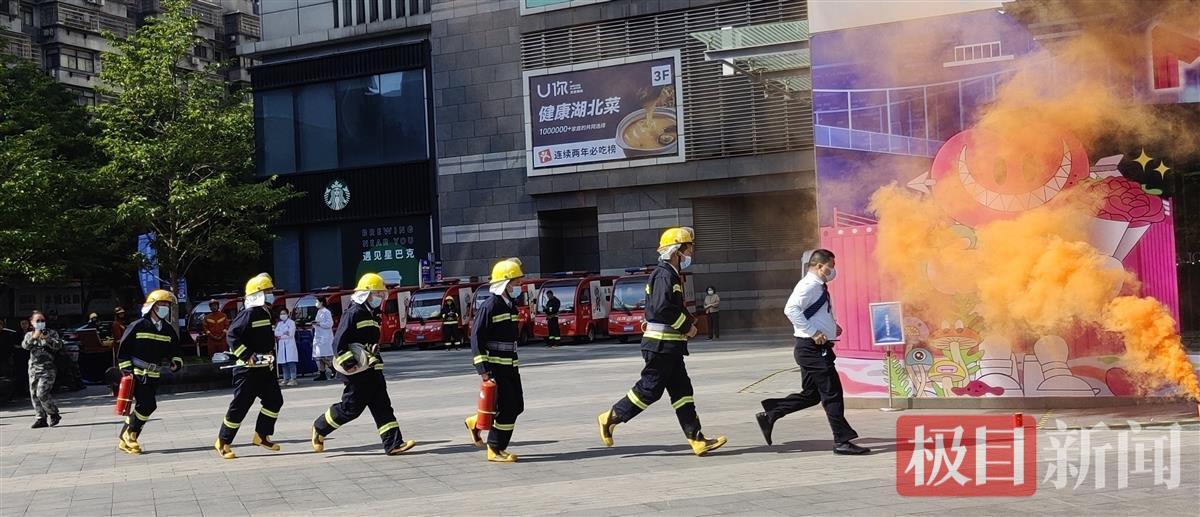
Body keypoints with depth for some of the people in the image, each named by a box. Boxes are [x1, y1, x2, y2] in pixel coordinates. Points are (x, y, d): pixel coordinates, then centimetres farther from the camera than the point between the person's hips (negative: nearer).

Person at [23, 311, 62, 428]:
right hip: (33, 369, 5)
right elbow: (25, 345, -6)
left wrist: (47, 339, -24)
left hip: (47, 369, -5)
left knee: (42, 393, -16)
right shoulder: (29, 335, 13)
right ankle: (41, 418, 12)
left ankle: (54, 414, -1)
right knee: (34, 395, 4)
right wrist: (33, 337, -23)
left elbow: (58, 345, -9)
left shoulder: (51, 333, 4)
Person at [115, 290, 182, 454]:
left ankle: (125, 440, 15)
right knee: (147, 405, -16)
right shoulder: (138, 326, -8)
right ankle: (130, 433, 5)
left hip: (153, 374, 6)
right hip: (136, 372, -6)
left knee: (147, 406, 3)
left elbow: (174, 348, 20)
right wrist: (126, 368, -10)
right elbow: (123, 348, -5)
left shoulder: (168, 329, 8)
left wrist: (176, 360, 1)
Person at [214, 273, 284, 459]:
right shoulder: (248, 314, -15)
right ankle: (223, 442, 8)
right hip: (248, 369, -9)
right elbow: (232, 336, -22)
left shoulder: (266, 314, 13)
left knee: (275, 400, 4)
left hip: (264, 368, 9)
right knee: (240, 405, -4)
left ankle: (261, 436, 16)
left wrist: (270, 358, 22)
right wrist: (247, 356, -25)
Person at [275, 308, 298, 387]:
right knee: (283, 363, 1)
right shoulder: (279, 324, 19)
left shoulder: (291, 322, 4)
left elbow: (291, 334, -8)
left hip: (290, 344, -5)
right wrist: (284, 333, -10)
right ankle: (286, 379, 5)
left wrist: (280, 336, -5)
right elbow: (276, 333, 4)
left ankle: (293, 379, -14)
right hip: (281, 345, 5)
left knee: (291, 362, -12)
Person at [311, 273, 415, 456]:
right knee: (351, 408, -3)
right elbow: (339, 341, -17)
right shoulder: (354, 313, -11)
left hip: (373, 369, 9)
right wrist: (347, 362, -23)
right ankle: (319, 427, 18)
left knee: (382, 406, 1)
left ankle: (393, 444, -3)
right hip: (356, 370, -9)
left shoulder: (372, 316, 18)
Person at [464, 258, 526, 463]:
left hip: (510, 366, 9)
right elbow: (476, 338, -16)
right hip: (495, 367, -9)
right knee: (506, 408, -8)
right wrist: (483, 369, -19)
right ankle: (495, 449, 6)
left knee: (517, 406, 9)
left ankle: (476, 423, 26)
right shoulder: (489, 307, -14)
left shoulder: (511, 306, 13)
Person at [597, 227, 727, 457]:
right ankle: (611, 418, 9)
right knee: (650, 389, -5)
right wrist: (686, 326, -16)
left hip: (670, 347, 10)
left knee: (682, 390, 6)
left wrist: (688, 321, 7)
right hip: (661, 345, -10)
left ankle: (697, 440, 5)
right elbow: (662, 307, -26)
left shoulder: (672, 275, 18)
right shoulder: (664, 275, -14)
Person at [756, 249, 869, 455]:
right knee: (832, 394, -6)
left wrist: (832, 326, 14)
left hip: (818, 349, 10)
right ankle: (842, 441, -1)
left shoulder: (819, 287, 16)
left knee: (811, 395, 15)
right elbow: (791, 309, -29)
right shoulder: (809, 286, -15)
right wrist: (813, 333, -26)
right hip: (812, 348, -10)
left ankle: (769, 414, 21)